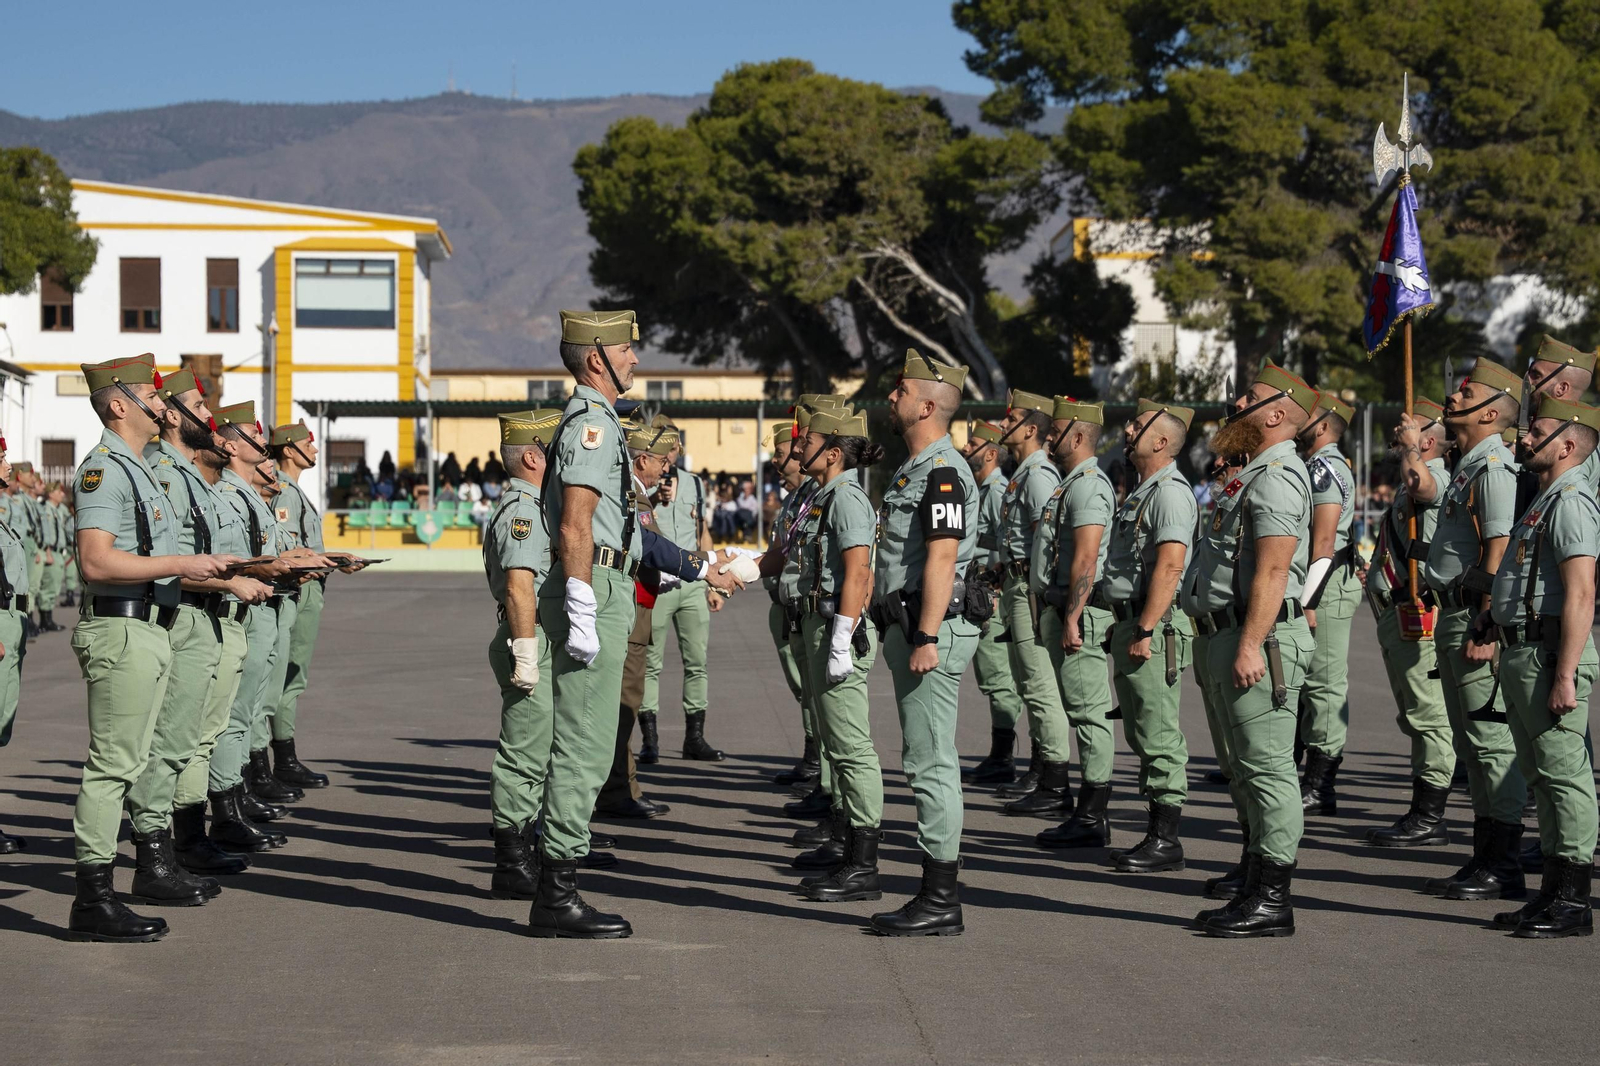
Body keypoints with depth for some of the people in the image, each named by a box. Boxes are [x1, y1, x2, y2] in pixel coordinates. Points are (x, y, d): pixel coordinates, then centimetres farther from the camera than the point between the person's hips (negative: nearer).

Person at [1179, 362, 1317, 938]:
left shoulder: (1277, 475, -14)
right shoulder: (1256, 473, 20)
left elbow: (1272, 571, -22)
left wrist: (1251, 645, -27)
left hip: (1259, 638, -11)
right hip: (1233, 635, 11)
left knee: (1267, 766, -8)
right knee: (1249, 768, 15)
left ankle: (1272, 900, -6)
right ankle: (1258, 890, 21)